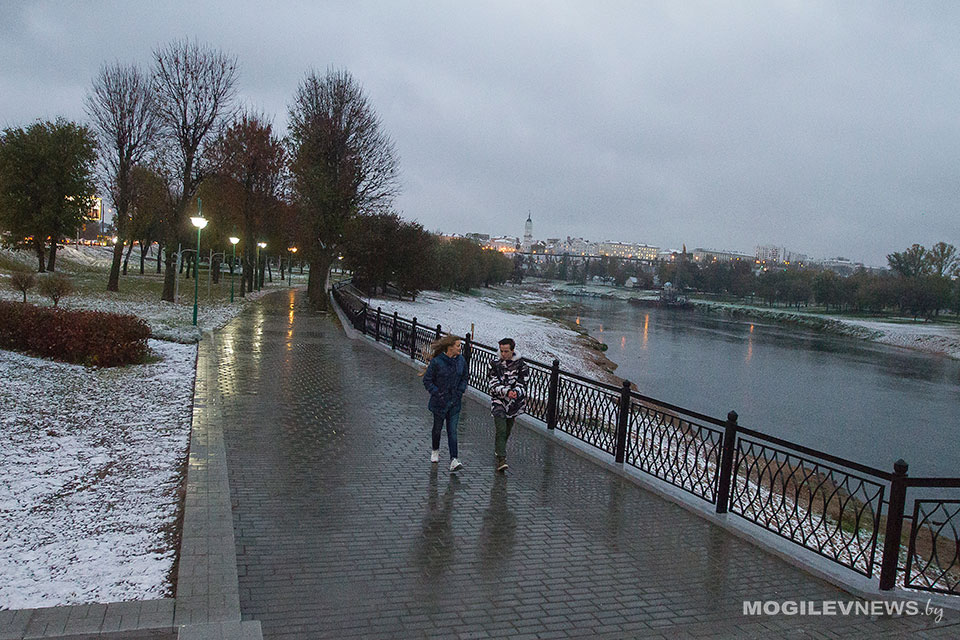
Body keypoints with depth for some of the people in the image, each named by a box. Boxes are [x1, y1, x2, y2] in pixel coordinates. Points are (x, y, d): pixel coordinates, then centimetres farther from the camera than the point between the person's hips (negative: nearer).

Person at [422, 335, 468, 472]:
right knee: (438, 428, 17)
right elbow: (427, 380, -9)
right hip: (439, 402, -2)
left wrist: (460, 392, 0)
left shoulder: (461, 361, -2)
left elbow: (465, 377, 13)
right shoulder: (436, 362, -16)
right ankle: (435, 450, 42)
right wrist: (438, 394, -15)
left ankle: (454, 460, -8)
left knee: (452, 431, -4)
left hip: (454, 402, 2)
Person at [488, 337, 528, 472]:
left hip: (514, 404, 2)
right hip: (498, 402, -2)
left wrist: (516, 392, -29)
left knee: (507, 431, 14)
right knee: (501, 430, -14)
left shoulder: (521, 366, -3)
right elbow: (492, 385, -9)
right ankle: (501, 459, -16)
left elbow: (522, 385, -7)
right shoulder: (495, 365, -3)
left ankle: (499, 449, 41)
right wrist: (507, 391, -25)